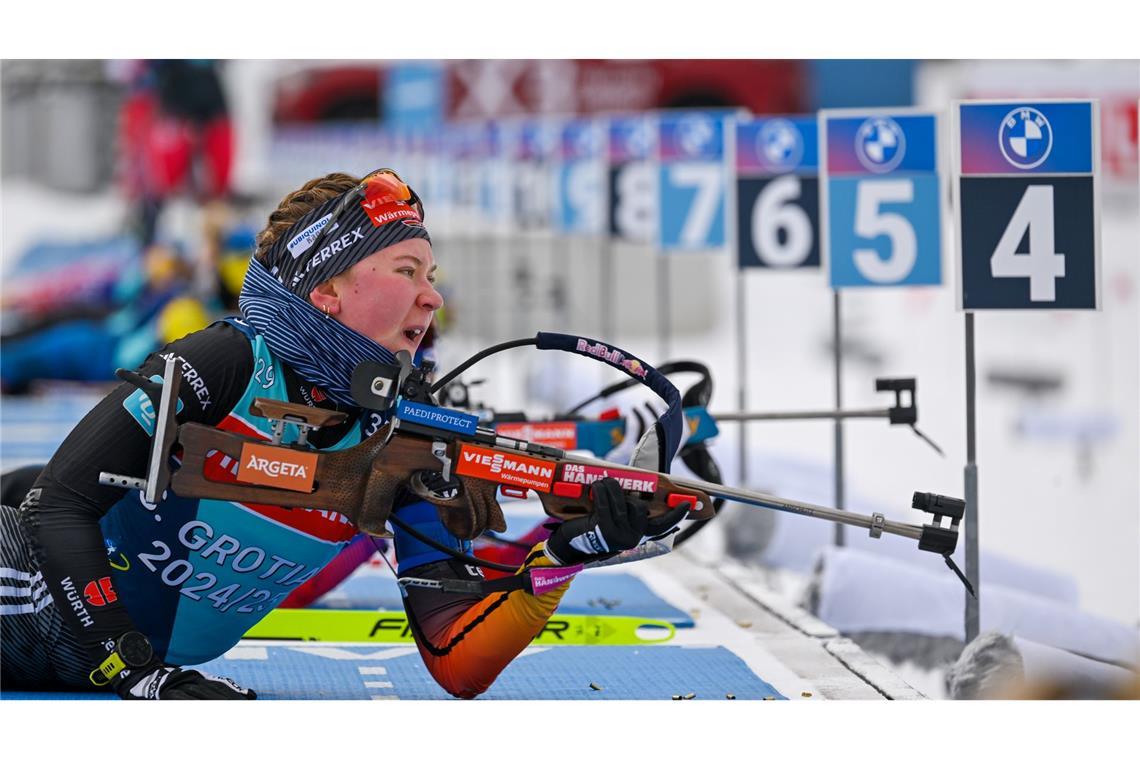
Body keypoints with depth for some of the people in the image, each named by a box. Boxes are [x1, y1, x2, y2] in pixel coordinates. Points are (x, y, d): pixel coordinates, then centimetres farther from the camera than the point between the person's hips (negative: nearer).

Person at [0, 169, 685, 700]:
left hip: (161, 666, 8)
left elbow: (457, 666, -11)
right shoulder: (229, 363, -21)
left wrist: (563, 553, -26)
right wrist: (138, 674, -29)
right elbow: (58, 505, -22)